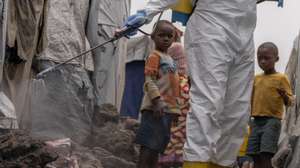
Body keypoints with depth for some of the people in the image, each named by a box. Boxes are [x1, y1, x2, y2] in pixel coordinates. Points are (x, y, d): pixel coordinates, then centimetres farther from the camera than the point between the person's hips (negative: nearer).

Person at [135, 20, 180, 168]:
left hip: (168, 108, 9)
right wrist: (157, 101, -27)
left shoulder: (169, 58, 20)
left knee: (159, 144, 10)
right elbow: (149, 81, -16)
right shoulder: (154, 56, -7)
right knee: (149, 144, -13)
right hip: (156, 108, -9)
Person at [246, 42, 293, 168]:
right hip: (256, 121, 6)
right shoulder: (256, 78, 15)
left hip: (272, 120, -6)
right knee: (255, 157, 4)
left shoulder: (281, 78, -2)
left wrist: (284, 95, -26)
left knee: (265, 156, -15)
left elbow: (289, 102, -6)